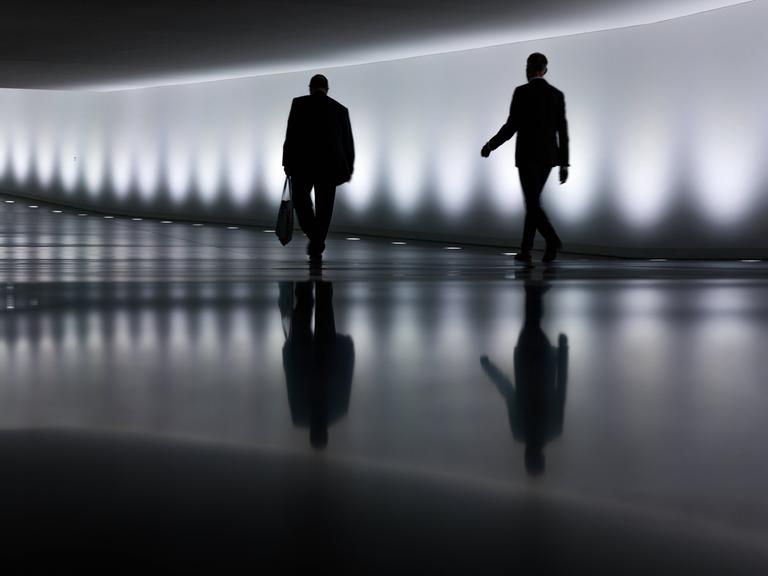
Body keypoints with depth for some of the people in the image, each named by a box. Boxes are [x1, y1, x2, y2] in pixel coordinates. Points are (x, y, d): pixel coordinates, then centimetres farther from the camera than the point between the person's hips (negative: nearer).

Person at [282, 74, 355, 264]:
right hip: (330, 164, 2)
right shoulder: (340, 109, 8)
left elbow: (291, 135, -6)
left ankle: (314, 235, -9)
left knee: (301, 199, 12)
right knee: (324, 207, 10)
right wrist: (348, 167, 16)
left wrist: (287, 162, -2)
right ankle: (316, 249, 8)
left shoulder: (299, 103, 0)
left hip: (302, 163, -2)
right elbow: (348, 141, 8)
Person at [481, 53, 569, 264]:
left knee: (533, 204, -6)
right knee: (532, 201, 15)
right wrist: (564, 164, 7)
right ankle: (525, 251, 14)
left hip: (528, 155, -6)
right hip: (549, 155, 6)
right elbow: (562, 131, 4)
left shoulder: (521, 92, -9)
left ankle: (553, 240, -27)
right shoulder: (557, 94, 6)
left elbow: (511, 127, -11)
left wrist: (490, 145, 5)